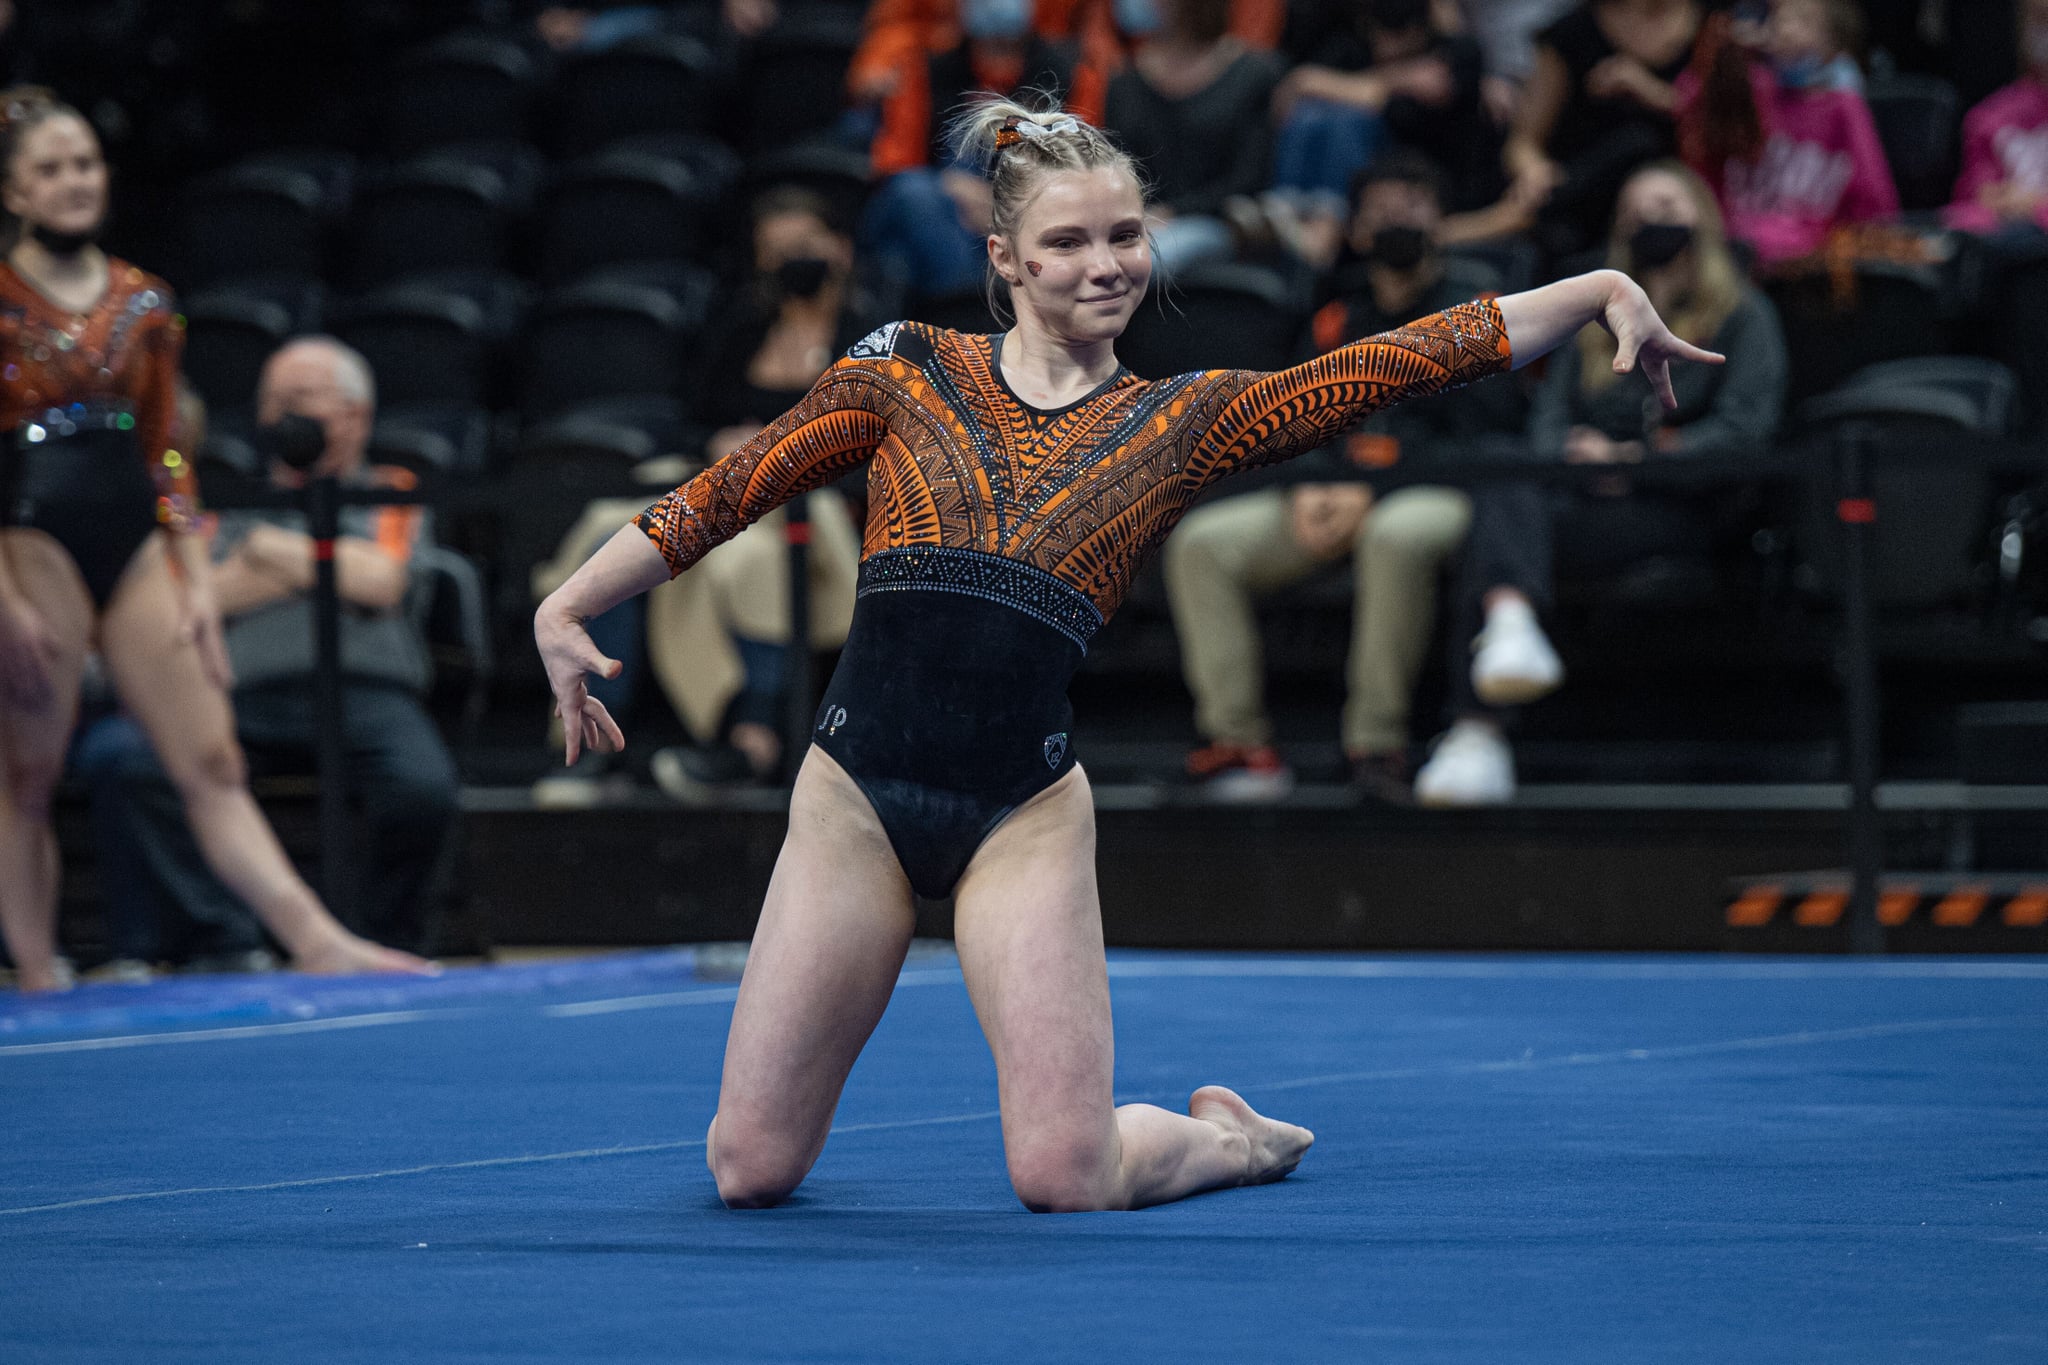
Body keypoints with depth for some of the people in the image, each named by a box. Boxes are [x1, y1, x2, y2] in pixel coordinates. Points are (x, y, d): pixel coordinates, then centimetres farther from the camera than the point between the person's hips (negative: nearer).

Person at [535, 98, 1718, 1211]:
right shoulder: (910, 372, 6)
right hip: (856, 793, 0)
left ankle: (1226, 1140, 25)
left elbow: (1413, 357, 4)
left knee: (1069, 1181, -8)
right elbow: (727, 492, 11)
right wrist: (566, 611, 7)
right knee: (751, 1171, -2)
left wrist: (1604, 291, -1)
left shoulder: (1185, 423, 8)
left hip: (1024, 815, 0)